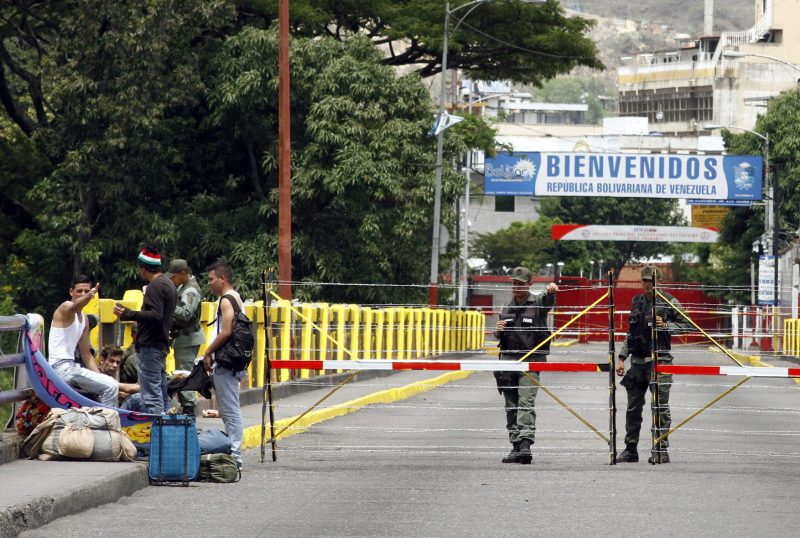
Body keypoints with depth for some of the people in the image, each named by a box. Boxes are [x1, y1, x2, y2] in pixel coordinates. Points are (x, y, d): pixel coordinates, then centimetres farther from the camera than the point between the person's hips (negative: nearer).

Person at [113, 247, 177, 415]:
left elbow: (155, 315, -24)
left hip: (150, 346, -10)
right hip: (162, 343, 10)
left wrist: (128, 314, -22)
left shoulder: (155, 286, -14)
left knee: (151, 394, -10)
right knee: (161, 393, 15)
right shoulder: (169, 284, 17)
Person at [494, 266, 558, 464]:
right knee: (511, 406, 6)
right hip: (508, 359, 6)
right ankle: (516, 447, 10)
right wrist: (499, 331, 0)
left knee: (526, 403, -16)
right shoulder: (507, 309, 17)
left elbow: (548, 301, -22)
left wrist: (551, 291, -46)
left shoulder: (537, 303, 2)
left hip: (531, 361, -6)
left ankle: (525, 444, -25)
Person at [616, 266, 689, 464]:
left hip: (659, 360, -6)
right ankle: (630, 449, 15)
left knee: (660, 406, -7)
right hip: (638, 360, 6)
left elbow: (685, 325, -1)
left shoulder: (670, 302, -2)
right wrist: (622, 358, 14)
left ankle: (661, 450, -5)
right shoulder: (637, 302, 15)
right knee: (633, 407, 8)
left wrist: (665, 325, -15)